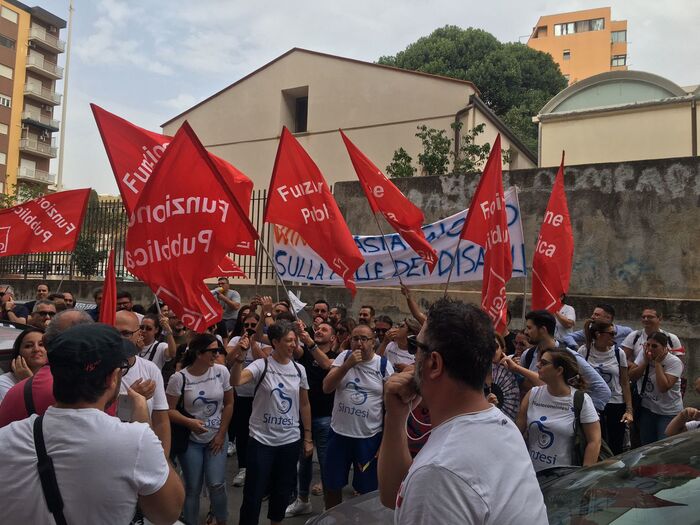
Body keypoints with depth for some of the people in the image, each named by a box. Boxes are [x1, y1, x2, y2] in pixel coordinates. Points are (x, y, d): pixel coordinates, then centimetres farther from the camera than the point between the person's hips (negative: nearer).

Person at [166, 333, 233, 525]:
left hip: (217, 437, 1)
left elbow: (229, 404, 0)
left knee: (216, 484, -2)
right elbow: (169, 410, -9)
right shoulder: (179, 378, -15)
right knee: (193, 487, 7)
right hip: (190, 439, -1)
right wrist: (189, 422, -25)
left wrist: (221, 434, -1)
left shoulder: (221, 371, -9)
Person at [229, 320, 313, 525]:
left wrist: (308, 437, 11)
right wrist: (238, 360, -48)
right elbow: (235, 381, -30)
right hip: (262, 440, -4)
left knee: (283, 491, 17)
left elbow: (304, 404, 10)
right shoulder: (261, 366, -12)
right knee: (254, 493, 4)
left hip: (290, 441, 4)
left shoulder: (299, 370, 2)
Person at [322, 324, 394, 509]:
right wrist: (347, 365, -20)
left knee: (367, 490, 11)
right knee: (331, 486, 14)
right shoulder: (344, 357, -1)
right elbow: (326, 388, -9)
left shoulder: (384, 365, -5)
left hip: (370, 437, -2)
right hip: (339, 433, 2)